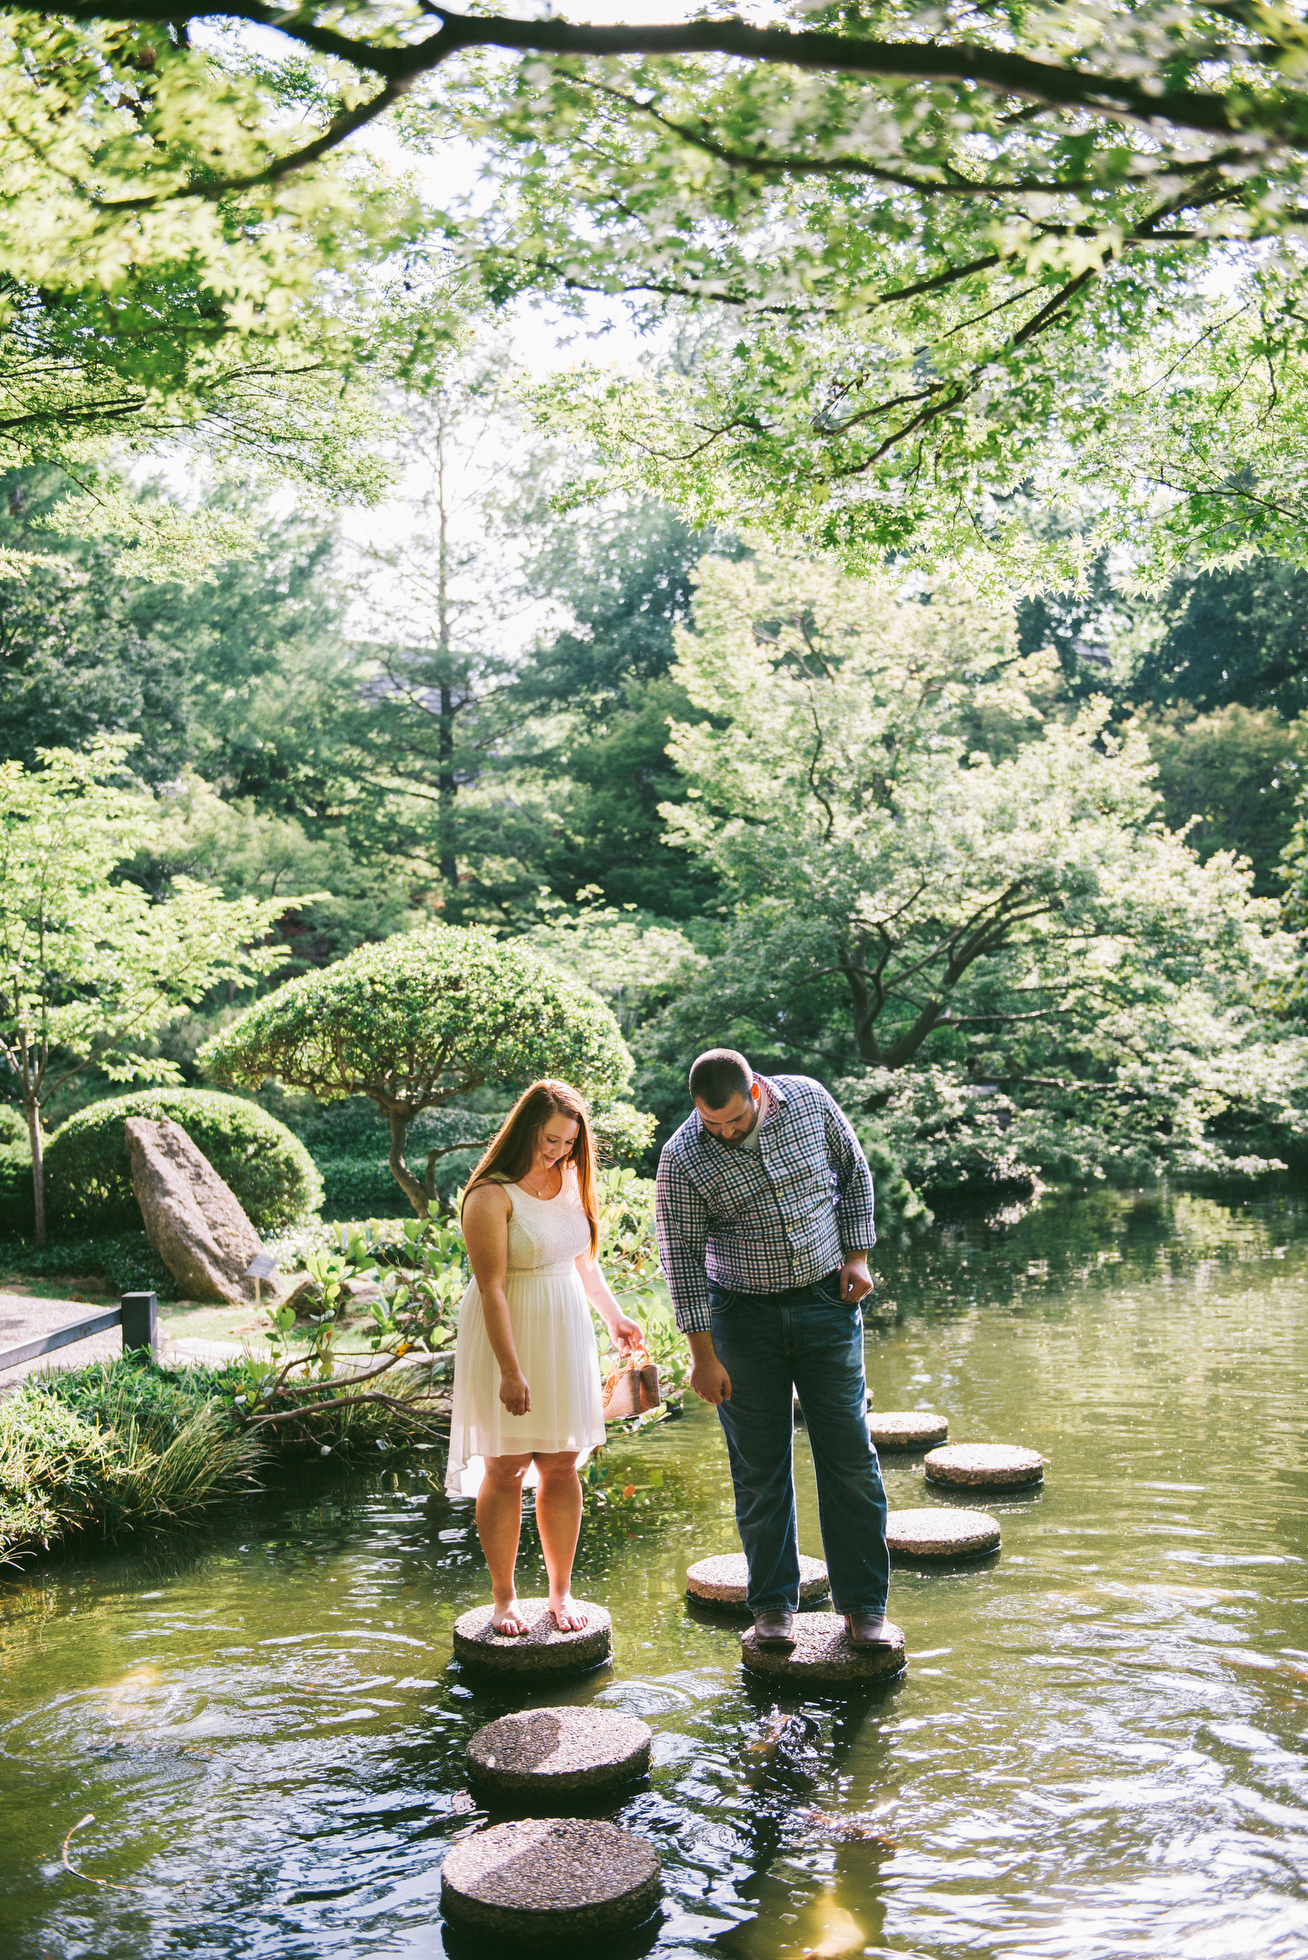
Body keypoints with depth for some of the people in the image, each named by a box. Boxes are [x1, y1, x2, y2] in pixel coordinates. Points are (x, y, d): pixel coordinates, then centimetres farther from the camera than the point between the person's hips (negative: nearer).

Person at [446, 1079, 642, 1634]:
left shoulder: (568, 1180, 5)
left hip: (564, 1336, 6)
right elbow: (491, 1289, -20)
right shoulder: (491, 1196, -17)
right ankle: (504, 1598, 14)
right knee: (506, 1469, 1)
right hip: (506, 1338, -6)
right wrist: (510, 1370, -23)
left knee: (561, 1465, 7)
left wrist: (613, 1315, 23)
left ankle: (561, 1591, 19)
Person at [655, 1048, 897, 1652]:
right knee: (760, 1466, 5)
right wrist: (704, 1354, -10)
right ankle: (773, 1605, 19)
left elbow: (853, 1171, 8)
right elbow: (683, 1258, -10)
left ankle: (864, 1605, 12)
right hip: (743, 1314, -1)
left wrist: (856, 1253, 1)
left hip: (826, 1302, 1)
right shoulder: (683, 1159, -13)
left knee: (850, 1456, 1)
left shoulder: (808, 1100, -7)